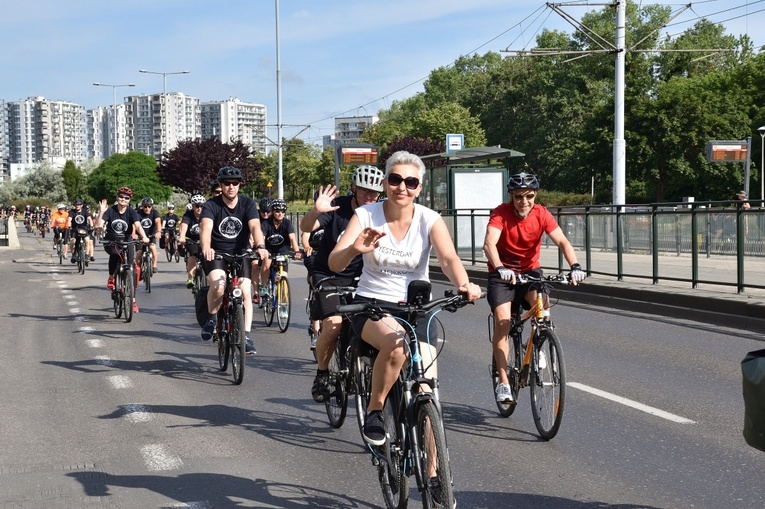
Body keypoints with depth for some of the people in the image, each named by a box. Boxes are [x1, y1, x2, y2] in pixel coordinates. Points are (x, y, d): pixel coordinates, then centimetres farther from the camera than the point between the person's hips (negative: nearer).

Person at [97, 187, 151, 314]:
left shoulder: (131, 212, -10)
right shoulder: (110, 211, -9)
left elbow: (138, 225, -26)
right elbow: (99, 225, -19)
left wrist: (144, 237, -44)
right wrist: (101, 212, -34)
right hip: (111, 242, -1)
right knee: (115, 253, -37)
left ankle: (133, 300, 2)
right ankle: (111, 278, -13)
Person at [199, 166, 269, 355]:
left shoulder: (248, 203, -7)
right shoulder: (211, 205, -12)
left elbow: (255, 226, -22)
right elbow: (205, 228, -29)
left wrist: (260, 246, -42)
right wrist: (206, 248, -50)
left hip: (240, 253, 2)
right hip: (216, 254, -2)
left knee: (245, 292, -12)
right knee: (218, 286, -27)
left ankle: (246, 335, -3)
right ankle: (211, 318, 1)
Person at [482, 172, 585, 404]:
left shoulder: (542, 214, -11)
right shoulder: (501, 213, -19)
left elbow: (562, 241, -20)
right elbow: (489, 244, -33)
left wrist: (575, 266, -38)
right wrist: (500, 268, -52)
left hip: (530, 271, 2)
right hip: (503, 274, -2)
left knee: (543, 307, -25)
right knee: (503, 321, -18)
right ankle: (503, 382, -13)